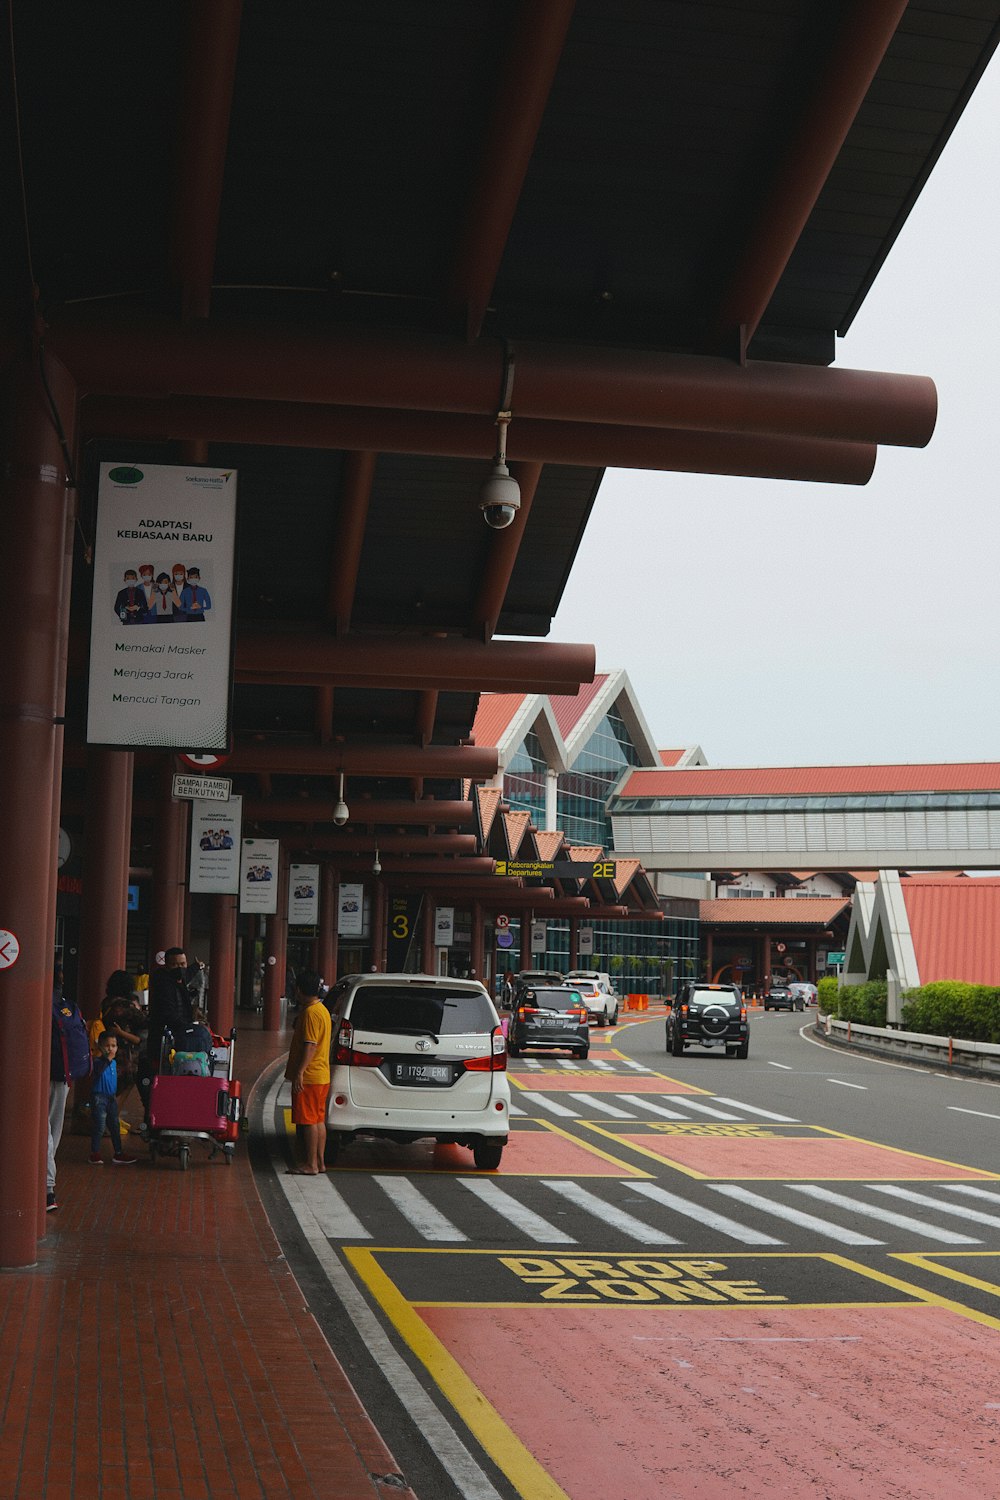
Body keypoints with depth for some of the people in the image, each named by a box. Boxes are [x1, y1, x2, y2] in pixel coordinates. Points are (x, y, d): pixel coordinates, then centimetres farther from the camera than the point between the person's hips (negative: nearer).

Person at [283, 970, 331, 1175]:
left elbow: (310, 1045, -22)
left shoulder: (310, 1012, -16)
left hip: (309, 1077, -10)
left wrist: (299, 1073, -23)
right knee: (318, 1120, 12)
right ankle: (319, 1162, 16)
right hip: (322, 1076, 10)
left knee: (308, 1120, -6)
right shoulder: (322, 1010, 16)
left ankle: (310, 1165, -4)